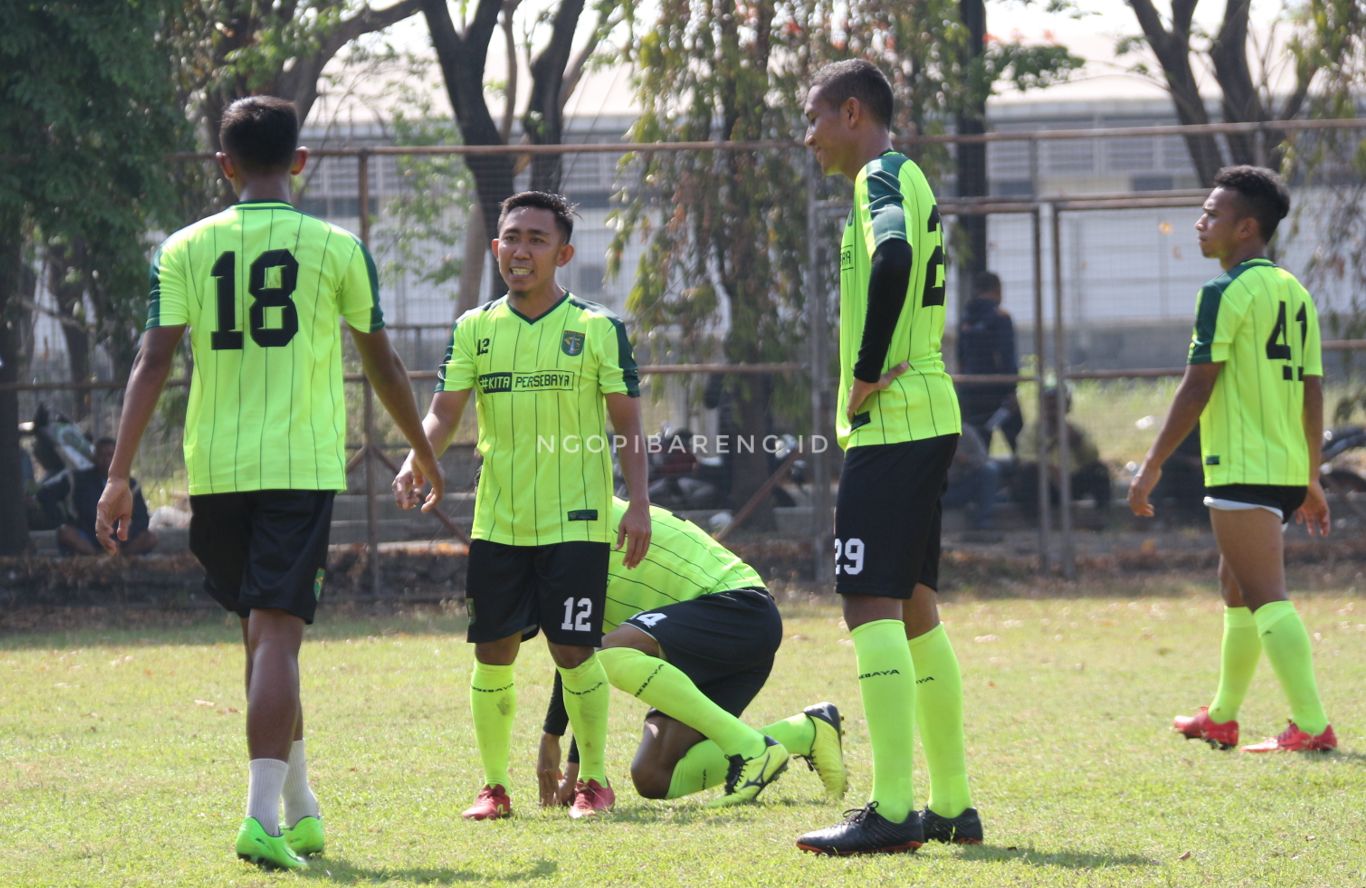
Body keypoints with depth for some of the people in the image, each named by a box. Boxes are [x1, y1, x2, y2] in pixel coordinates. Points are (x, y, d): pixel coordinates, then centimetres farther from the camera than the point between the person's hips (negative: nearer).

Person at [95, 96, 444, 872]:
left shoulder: (185, 250, 3)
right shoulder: (338, 249, 1)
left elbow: (154, 361, -4)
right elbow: (384, 365, 9)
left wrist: (121, 476, -4)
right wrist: (425, 454, 24)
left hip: (216, 469, 3)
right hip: (303, 466, -3)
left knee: (264, 634, 17)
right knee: (277, 635, -8)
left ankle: (301, 807, 26)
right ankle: (264, 815, -21)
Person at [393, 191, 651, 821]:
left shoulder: (598, 329, 0)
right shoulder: (474, 329, 8)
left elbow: (628, 423, 1)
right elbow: (444, 413, 5)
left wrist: (639, 503, -8)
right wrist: (417, 461, -15)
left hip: (575, 522, -3)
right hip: (498, 524, 3)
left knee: (573, 651, -6)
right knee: (493, 652, 2)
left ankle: (595, 782, 9)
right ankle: (494, 786, 12)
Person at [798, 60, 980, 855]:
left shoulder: (881, 178, -10)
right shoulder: (907, 181, 20)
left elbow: (892, 259, -30)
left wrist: (868, 373, -22)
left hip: (892, 424, -10)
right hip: (928, 419, 10)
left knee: (872, 607, -13)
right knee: (913, 610, 15)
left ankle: (892, 811, -18)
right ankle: (953, 805, 18)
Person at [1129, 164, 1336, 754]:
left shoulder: (1227, 293, -11)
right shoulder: (1295, 293, 14)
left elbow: (1197, 387, -14)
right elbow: (1312, 392, 15)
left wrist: (1152, 465, -10)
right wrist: (1312, 479, 21)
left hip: (1242, 468, -9)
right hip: (1288, 468, 9)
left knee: (1266, 597, -12)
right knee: (1237, 587, 22)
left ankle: (1311, 726, -19)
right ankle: (1222, 717, 32)